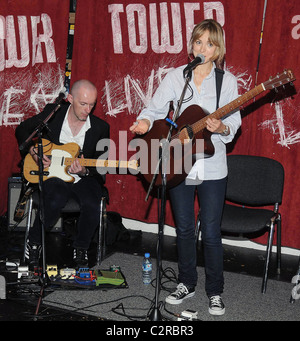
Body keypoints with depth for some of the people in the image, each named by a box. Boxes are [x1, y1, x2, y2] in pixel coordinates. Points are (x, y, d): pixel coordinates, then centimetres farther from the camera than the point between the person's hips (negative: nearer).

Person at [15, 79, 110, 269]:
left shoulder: (101, 127, -2)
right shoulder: (52, 113, -3)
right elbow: (22, 129, 10)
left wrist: (84, 171, -19)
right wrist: (33, 150, -6)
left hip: (84, 178, 1)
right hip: (53, 175, -1)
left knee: (92, 205, -29)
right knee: (55, 201, -33)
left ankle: (80, 249, -1)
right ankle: (34, 243, -4)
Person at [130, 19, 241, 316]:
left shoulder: (227, 81, -1)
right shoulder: (175, 77, 3)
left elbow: (234, 122, -1)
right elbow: (155, 108, 3)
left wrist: (221, 128, -22)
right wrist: (145, 122, -18)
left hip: (212, 168, -2)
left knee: (211, 233, 2)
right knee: (184, 229, 14)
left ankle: (215, 291, 20)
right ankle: (187, 283, 32)